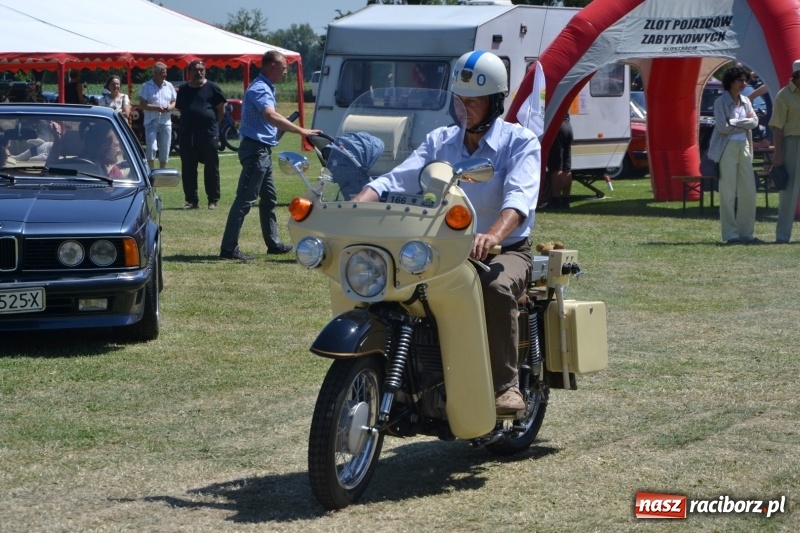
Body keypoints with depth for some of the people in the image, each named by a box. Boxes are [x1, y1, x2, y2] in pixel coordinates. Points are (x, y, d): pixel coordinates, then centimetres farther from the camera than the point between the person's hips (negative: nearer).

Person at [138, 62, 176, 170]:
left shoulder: (169, 86, 11)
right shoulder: (146, 86, -2)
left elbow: (174, 102, 16)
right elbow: (142, 105, -7)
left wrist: (170, 107, -7)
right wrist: (156, 108, -20)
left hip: (166, 122, 4)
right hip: (151, 121, -4)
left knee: (165, 150, 8)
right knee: (151, 147, -15)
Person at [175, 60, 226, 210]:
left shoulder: (212, 88, 0)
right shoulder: (183, 89, 12)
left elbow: (221, 110, 4)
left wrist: (213, 124, 1)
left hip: (209, 135, -4)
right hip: (187, 135, 4)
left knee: (211, 169, 0)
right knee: (188, 169, 4)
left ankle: (213, 200, 6)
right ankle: (191, 200, 11)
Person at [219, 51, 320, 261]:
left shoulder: (265, 88, 15)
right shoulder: (259, 89, -18)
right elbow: (271, 116, -35)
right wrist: (301, 131, -38)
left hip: (262, 151, 11)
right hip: (255, 150, -11)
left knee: (269, 198, 18)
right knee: (245, 199, -10)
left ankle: (273, 243, 27)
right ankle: (228, 248, -10)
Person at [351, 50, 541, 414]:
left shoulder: (520, 142, -4)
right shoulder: (440, 141, 10)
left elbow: (519, 197, -24)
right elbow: (397, 180, -3)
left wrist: (494, 235, -45)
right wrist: (355, 206, -24)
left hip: (506, 250, -4)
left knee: (496, 287, -37)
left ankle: (506, 386, -29)